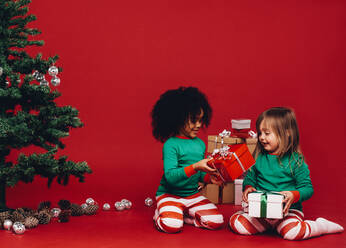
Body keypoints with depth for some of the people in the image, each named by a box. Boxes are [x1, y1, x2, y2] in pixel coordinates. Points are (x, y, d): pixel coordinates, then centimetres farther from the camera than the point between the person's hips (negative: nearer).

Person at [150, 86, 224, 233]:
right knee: (172, 226, -30)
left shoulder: (200, 144, 8)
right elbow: (170, 176, -24)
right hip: (169, 194, -6)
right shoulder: (171, 144, -14)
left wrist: (209, 177, -6)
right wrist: (195, 167, -33)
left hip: (192, 194, 6)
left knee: (216, 221, -12)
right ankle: (160, 214, 6)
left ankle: (183, 214, 9)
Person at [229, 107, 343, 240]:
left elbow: (308, 188, -6)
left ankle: (322, 226, -2)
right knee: (235, 222, -17)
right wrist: (248, 188, -8)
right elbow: (249, 178, 15)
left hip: (288, 210, -4)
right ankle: (267, 224, 6)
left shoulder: (295, 161, -8)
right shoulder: (259, 158, 4)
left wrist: (294, 195, -26)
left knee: (291, 232, -33)